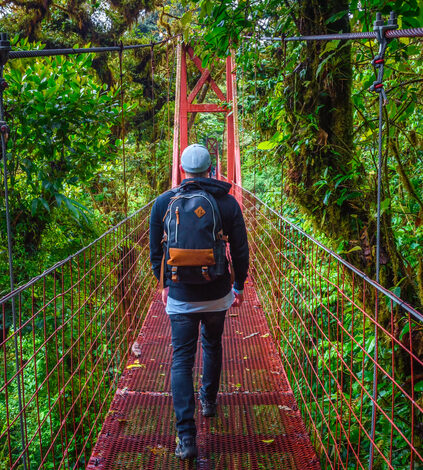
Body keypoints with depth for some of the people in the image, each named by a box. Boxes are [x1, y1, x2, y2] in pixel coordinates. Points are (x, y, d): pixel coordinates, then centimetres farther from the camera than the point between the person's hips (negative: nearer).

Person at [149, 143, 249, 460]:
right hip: (217, 295, 1)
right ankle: (209, 401, 45)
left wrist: (165, 284, 17)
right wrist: (239, 285, 13)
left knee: (181, 361, 2)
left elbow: (156, 251, 2)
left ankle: (187, 437, -4)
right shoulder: (227, 202, -5)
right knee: (212, 346, 26)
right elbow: (241, 250, -1)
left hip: (180, 296, -1)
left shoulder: (164, 202, -4)